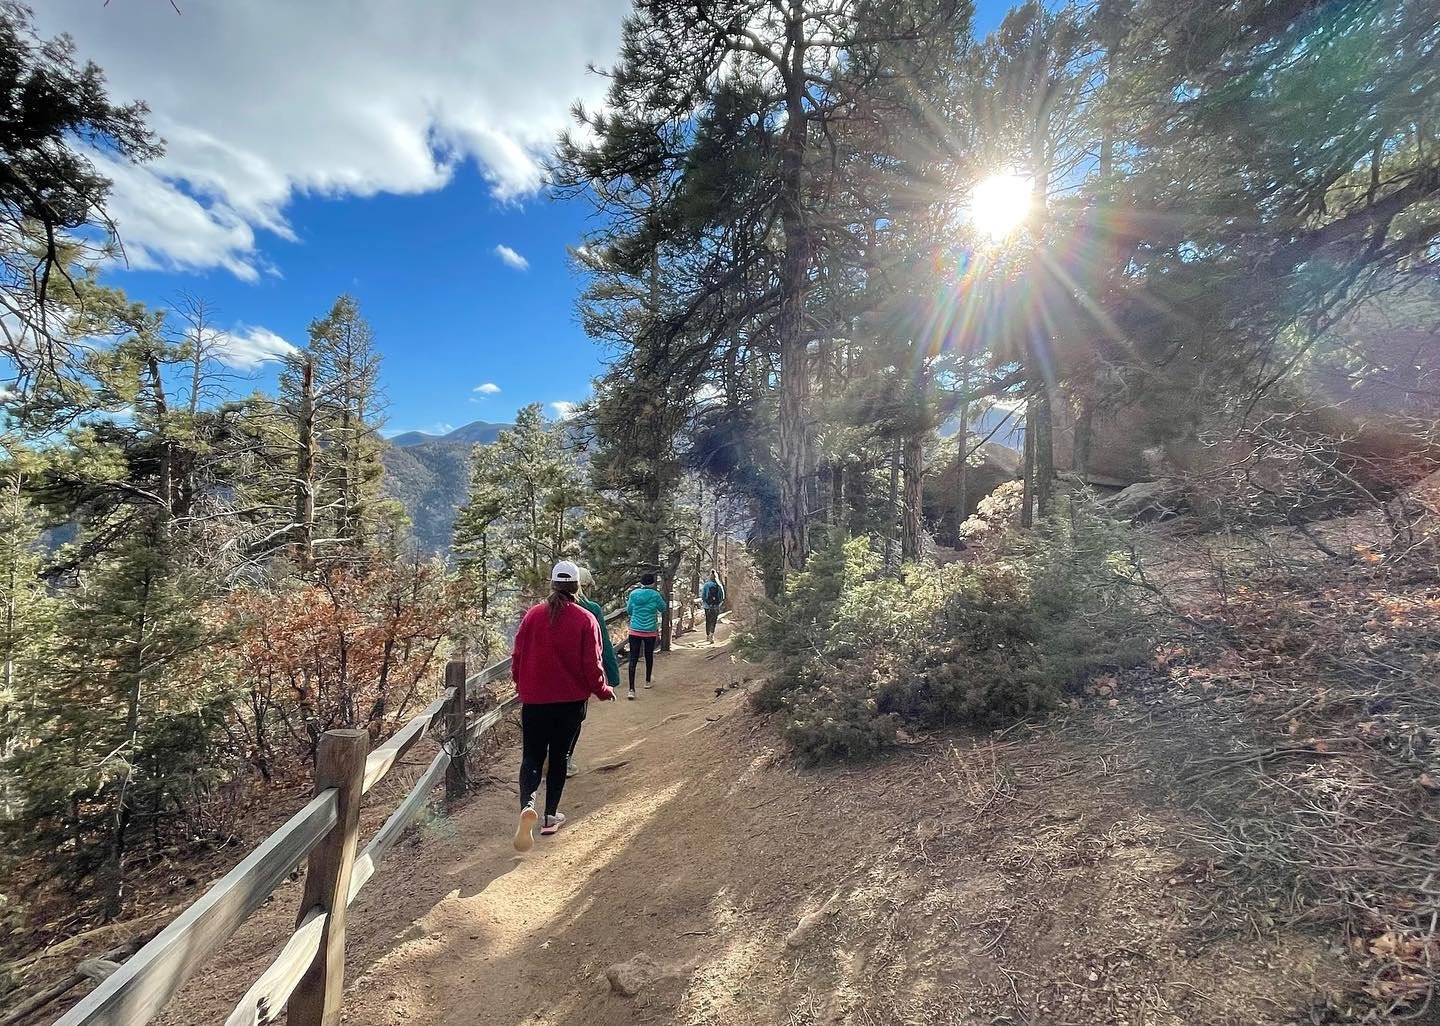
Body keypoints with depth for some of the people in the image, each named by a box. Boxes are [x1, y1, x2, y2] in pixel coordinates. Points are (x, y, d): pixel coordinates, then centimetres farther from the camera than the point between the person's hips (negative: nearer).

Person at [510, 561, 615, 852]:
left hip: (534, 699, 1)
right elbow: (592, 663, -10)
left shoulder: (533, 614, -5)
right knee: (559, 756, 15)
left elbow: (518, 655, 1)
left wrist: (521, 684, 19)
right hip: (571, 701, 0)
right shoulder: (585, 619, -10)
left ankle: (527, 803, -16)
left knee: (532, 755, 9)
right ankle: (551, 816, 22)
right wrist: (603, 691, 7)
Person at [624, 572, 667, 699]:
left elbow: (629, 610, 11)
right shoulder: (655, 595, -8)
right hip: (650, 631, -1)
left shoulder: (633, 594, -1)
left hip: (634, 631, 1)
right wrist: (663, 599, 24)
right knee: (649, 656, 20)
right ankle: (647, 681, 38)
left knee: (633, 659, -1)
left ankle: (631, 689, -10)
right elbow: (662, 609, 7)